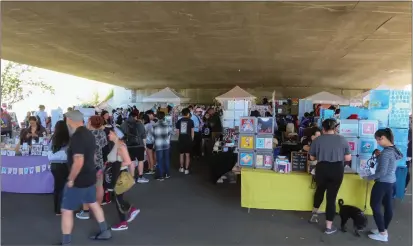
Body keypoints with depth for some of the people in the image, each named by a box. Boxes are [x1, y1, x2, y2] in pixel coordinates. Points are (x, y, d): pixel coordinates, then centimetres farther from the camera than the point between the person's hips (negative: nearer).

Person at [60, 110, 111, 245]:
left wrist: (71, 179, -19)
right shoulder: (89, 134, 5)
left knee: (66, 210, 4)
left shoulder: (77, 137, -23)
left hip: (79, 180, -9)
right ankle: (104, 231, 36)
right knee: (93, 203, 23)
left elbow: (78, 161, -30)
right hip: (90, 176, 9)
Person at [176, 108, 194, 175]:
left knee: (181, 154, 15)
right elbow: (192, 132, -2)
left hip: (181, 140, 2)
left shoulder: (179, 121, 2)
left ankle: (181, 168, 25)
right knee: (187, 155, 4)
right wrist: (192, 139, 12)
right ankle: (186, 169, 5)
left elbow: (178, 132, 5)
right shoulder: (190, 121, -5)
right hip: (188, 139, -2)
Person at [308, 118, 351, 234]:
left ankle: (315, 213, 37)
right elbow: (348, 158, 2)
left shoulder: (317, 140, 0)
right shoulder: (342, 139, 0)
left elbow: (312, 157, 6)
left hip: (322, 169, 1)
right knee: (332, 196, 5)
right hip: (337, 170, 0)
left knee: (320, 190, 28)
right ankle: (329, 227, 12)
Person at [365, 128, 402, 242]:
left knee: (375, 206, 1)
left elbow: (382, 172, -22)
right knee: (388, 206, 15)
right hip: (391, 181, 9)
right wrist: (379, 157, 9)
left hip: (383, 182, -9)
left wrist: (369, 177, -12)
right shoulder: (394, 149, 5)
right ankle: (384, 230, 26)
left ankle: (382, 234, 5)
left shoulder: (386, 152, -22)